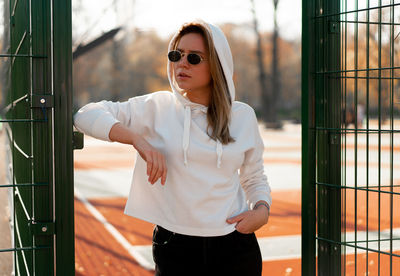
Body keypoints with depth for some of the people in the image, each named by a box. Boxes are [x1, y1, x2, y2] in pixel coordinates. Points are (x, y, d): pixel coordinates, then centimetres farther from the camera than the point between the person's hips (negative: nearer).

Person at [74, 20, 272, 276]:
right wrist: (138, 139, -20)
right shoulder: (156, 108, -2)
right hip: (174, 246, -1)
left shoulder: (243, 115, 4)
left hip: (235, 246, 2)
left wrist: (262, 211, -4)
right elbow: (87, 115, -7)